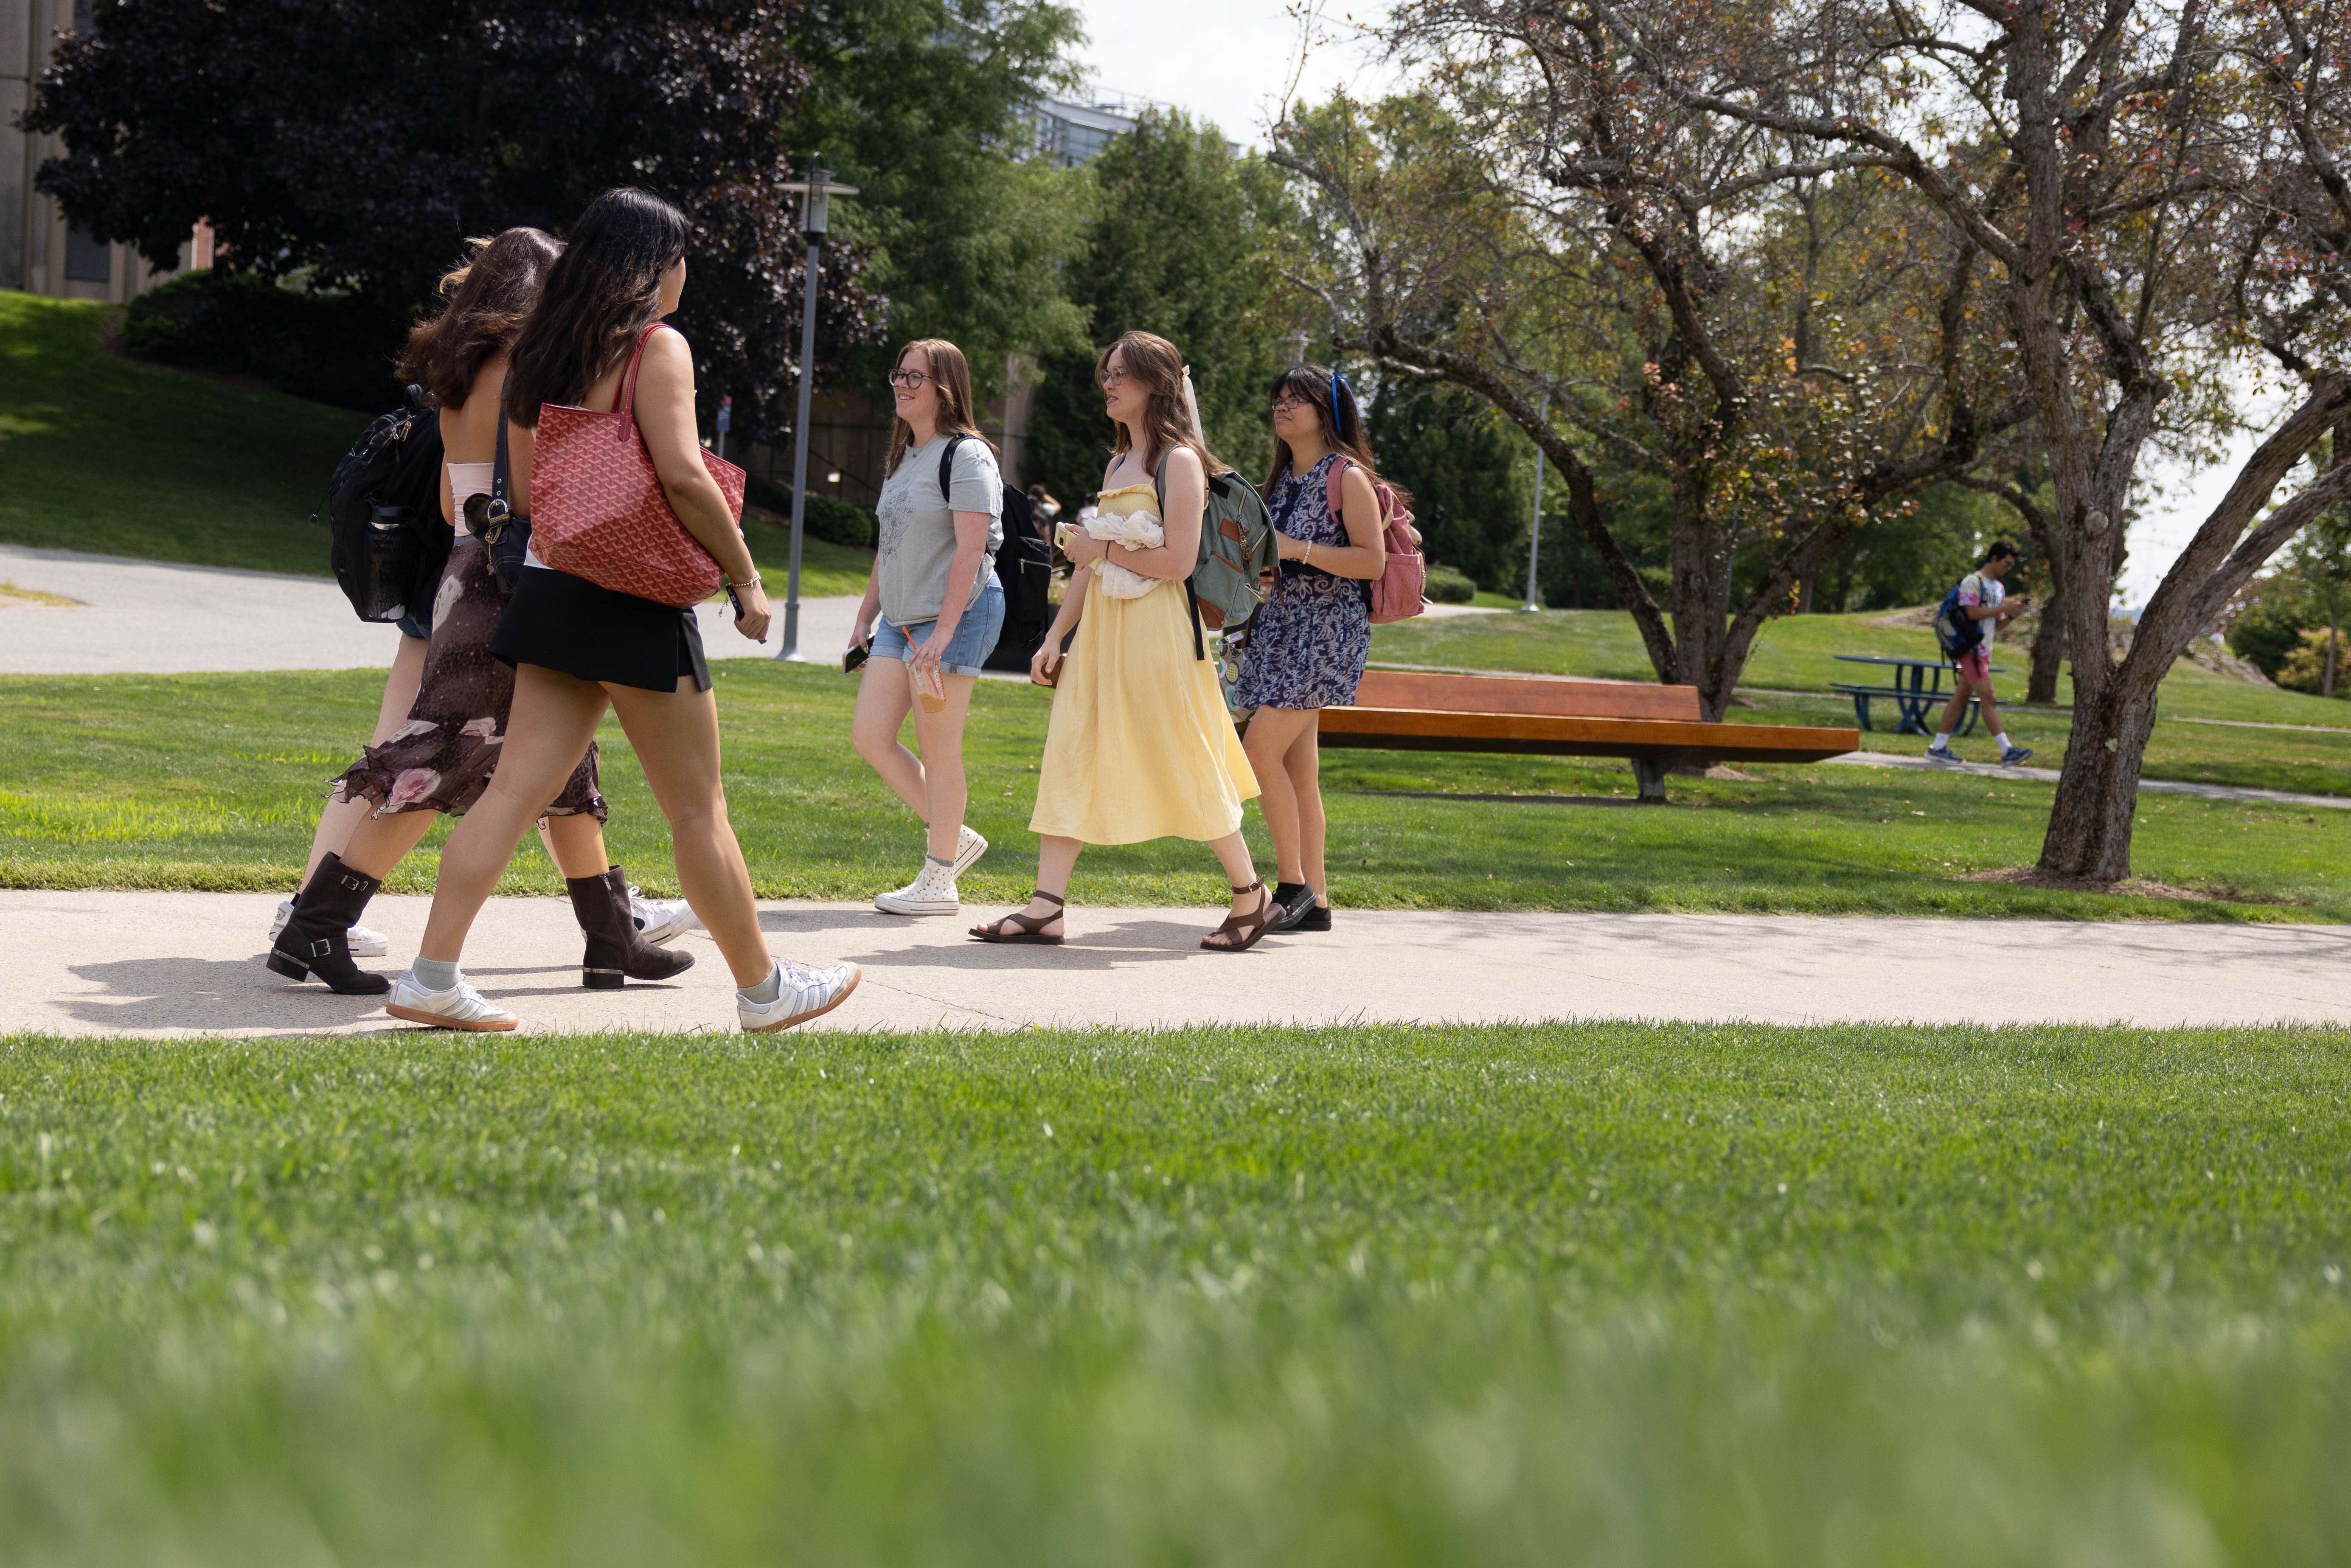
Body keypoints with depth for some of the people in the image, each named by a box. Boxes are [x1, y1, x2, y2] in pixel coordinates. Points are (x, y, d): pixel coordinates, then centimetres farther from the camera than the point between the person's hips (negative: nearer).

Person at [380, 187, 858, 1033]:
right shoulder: (657, 346, -9)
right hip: (634, 603, -7)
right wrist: (746, 576, -10)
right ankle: (764, 989, 14)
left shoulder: (541, 353, 13)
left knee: (517, 786, 4)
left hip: (551, 587, 7)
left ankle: (432, 974, -4)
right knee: (697, 806, 3)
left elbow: (525, 494, 17)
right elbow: (682, 474, -18)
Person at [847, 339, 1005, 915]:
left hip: (957, 614, -9)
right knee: (870, 735, 3)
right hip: (901, 618, 9)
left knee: (937, 748, -4)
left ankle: (939, 881, 5)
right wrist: (865, 617, 19)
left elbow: (970, 549, -17)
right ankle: (952, 837, 17)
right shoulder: (903, 458, 17)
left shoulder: (966, 456, -10)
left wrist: (943, 631, -23)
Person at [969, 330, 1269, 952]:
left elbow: (1178, 561, -16)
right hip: (1101, 627, 8)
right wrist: (1055, 636, 14)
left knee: (1186, 769, -1)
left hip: (1157, 632, -8)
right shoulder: (1118, 464, 17)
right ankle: (1046, 907, -3)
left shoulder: (1179, 462, -8)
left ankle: (1251, 897, 14)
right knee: (1070, 758, -1)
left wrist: (1103, 549, -10)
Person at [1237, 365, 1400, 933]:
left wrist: (1296, 548, -20)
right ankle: (1315, 900, 8)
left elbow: (1373, 561, -15)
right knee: (1298, 765, 6)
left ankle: (1292, 883, -9)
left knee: (1262, 748, -17)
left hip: (1325, 630, -8)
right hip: (1281, 624, 8)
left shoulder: (1348, 477, -8)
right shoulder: (1284, 478, 17)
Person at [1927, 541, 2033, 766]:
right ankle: (2007, 751, -15)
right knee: (1988, 697, -11)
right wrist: (2004, 608, -17)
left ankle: (1938, 747, 12)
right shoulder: (1973, 582, -9)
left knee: (1962, 696, 9)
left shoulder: (1998, 588, 19)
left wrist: (2011, 615, 1)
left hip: (1983, 650, 9)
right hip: (1970, 647, -9)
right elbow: (1972, 613, -20)